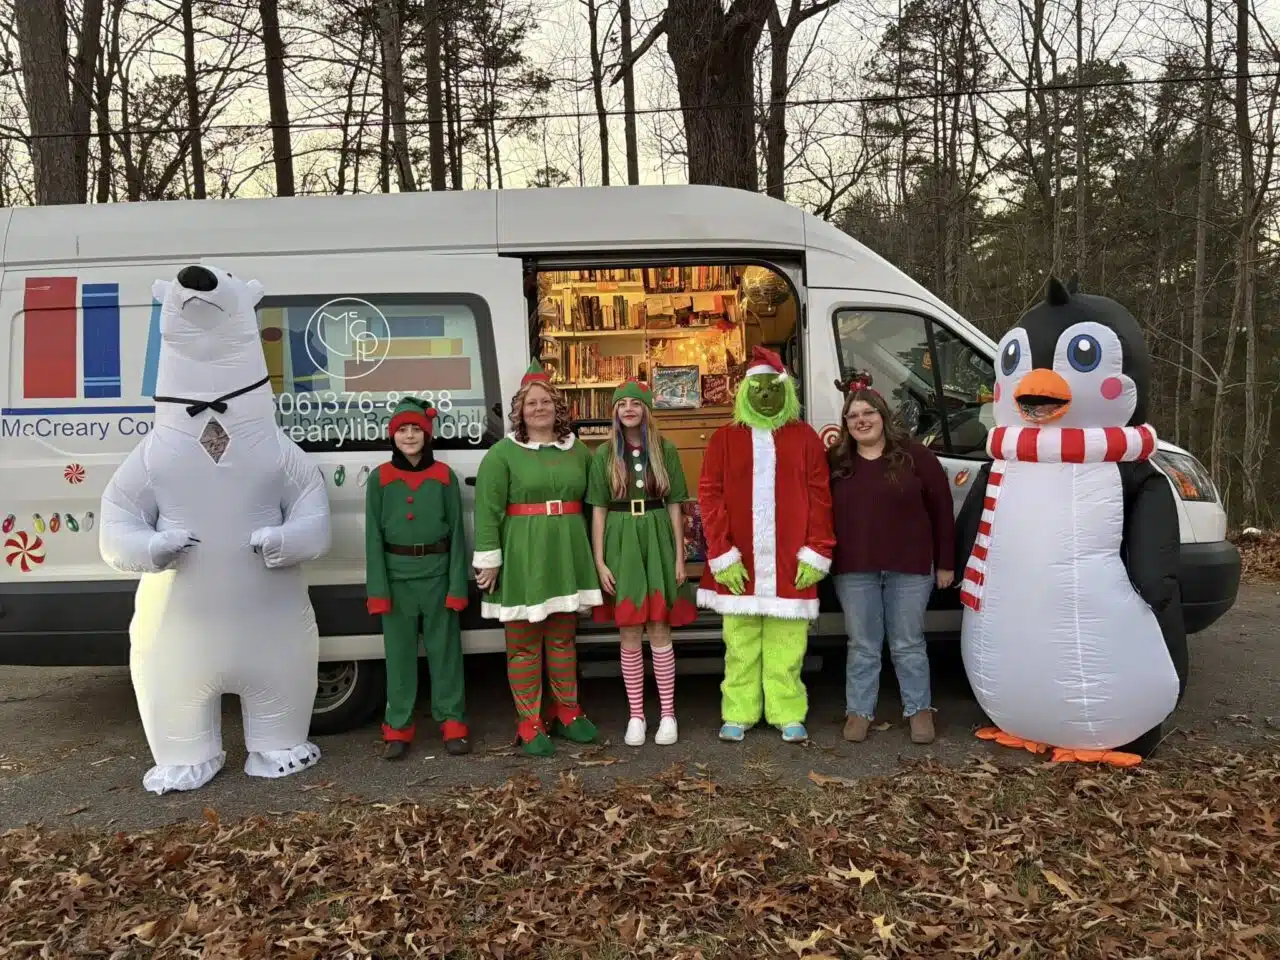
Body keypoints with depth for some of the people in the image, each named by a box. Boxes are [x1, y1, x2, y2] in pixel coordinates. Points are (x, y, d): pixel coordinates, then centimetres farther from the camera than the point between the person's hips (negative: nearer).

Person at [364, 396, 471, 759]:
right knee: (399, 651, 7)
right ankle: (398, 728, 17)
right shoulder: (379, 479, 2)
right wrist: (378, 590, -6)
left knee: (444, 648, 6)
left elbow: (457, 532, 1)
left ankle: (452, 723, 16)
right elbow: (374, 537, 1)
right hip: (397, 574, 0)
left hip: (438, 572, 0)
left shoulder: (444, 476, 2)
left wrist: (458, 586, -6)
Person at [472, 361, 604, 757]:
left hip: (568, 555, 4)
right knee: (524, 643, 1)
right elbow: (488, 511, -8)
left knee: (563, 638, 13)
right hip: (521, 557, -4)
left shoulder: (578, 450, 10)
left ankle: (566, 712, 25)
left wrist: (593, 552, 11)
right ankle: (529, 724, 10)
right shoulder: (503, 453, -4)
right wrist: (488, 560, -13)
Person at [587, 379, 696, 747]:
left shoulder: (666, 450, 2)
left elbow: (674, 506, 4)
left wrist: (679, 557, 0)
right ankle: (636, 716, 15)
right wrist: (599, 561, -4)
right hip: (621, 543, 1)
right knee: (629, 635, 5)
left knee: (659, 632, 2)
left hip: (657, 540, 0)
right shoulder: (604, 454, 3)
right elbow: (598, 510, 2)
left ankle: (668, 714, 13)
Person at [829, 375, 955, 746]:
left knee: (908, 644, 8)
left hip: (910, 568, -1)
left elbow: (941, 508, 1)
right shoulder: (835, 461, 5)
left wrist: (945, 562, 0)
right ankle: (859, 711, 18)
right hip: (854, 570, 2)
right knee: (863, 646, 9)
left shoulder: (914, 455, -1)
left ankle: (920, 710, 21)